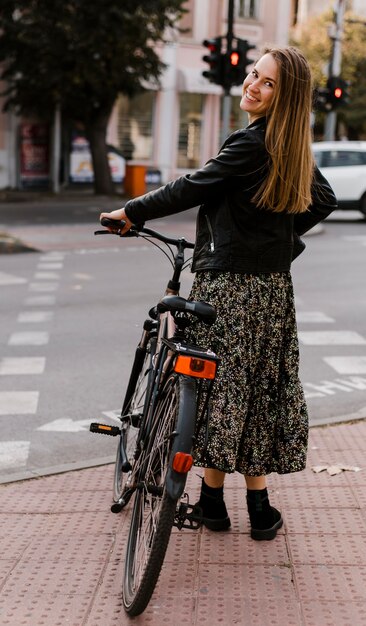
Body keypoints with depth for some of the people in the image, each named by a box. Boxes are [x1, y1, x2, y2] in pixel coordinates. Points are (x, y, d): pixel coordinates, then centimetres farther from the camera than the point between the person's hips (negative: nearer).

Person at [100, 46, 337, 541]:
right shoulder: (293, 150, 9)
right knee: (259, 388, 12)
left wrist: (130, 212, -5)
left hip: (231, 286, -8)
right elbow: (324, 201, 21)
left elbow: (194, 188, -15)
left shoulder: (251, 144, -17)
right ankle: (258, 505, 18)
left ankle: (213, 499, 14)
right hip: (275, 288, 8)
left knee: (221, 386, 3)